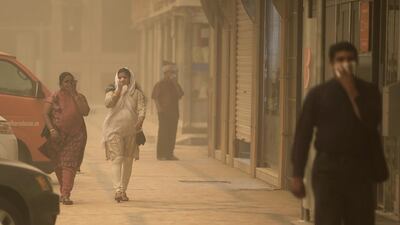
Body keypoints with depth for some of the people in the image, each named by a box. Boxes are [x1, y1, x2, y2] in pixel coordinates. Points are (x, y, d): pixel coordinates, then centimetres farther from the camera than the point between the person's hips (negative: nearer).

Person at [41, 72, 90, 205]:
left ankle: (65, 195, -19)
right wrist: (52, 130, -14)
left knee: (69, 164, -12)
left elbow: (85, 112, -8)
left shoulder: (80, 97, 9)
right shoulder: (55, 97, 2)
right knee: (59, 165, 8)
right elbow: (46, 114, -2)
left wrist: (75, 95, -9)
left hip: (75, 135, 0)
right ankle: (64, 192, 23)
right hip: (58, 135, 0)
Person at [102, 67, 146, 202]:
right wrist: (119, 89, -13)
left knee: (128, 160, 8)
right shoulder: (112, 91, 6)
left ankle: (123, 190, 19)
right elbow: (108, 103, -13)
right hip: (114, 129, -2)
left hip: (131, 130, 2)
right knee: (117, 158, -13)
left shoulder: (136, 93, 8)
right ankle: (118, 190, -22)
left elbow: (141, 108, -1)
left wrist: (140, 121, -20)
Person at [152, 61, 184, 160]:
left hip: (174, 112, 6)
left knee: (172, 133, 5)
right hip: (164, 112, -6)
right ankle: (161, 154, -4)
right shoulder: (160, 84, -2)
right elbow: (155, 97, -5)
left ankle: (169, 154, 10)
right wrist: (159, 108, -14)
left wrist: (176, 84, -1)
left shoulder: (174, 84, 15)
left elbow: (180, 95, 5)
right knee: (163, 133, -7)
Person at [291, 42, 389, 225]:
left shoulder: (368, 91, 6)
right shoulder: (318, 94, 3)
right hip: (327, 169, -1)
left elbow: (371, 121, -12)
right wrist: (297, 175, -3)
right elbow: (303, 134, 2)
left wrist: (351, 91, -13)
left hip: (360, 170, 1)